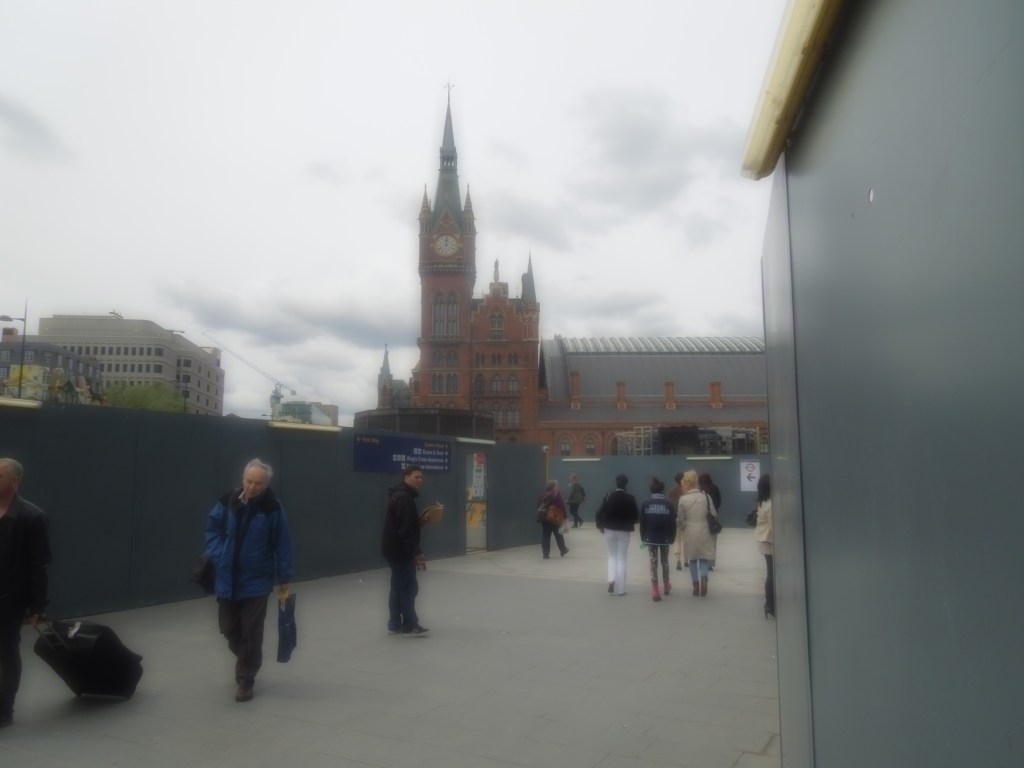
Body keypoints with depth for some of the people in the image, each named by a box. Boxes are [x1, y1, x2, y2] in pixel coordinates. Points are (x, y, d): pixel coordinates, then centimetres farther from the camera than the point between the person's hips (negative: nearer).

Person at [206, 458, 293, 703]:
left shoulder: (272, 508, -14)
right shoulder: (228, 501, -7)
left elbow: (282, 544, -8)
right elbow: (213, 527, 8)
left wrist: (284, 578, -6)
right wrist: (218, 556, -4)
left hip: (256, 581, -4)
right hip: (227, 579, 4)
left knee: (251, 633, 2)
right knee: (229, 629, 15)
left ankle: (245, 680, 17)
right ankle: (247, 663, 41)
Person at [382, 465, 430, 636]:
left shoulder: (402, 495, 16)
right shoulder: (404, 498, -19)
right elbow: (405, 528, -25)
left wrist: (419, 521, 9)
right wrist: (417, 552, -25)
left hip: (395, 549, 11)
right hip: (400, 550, -11)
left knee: (398, 586, 14)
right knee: (409, 586, -5)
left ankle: (395, 624, 19)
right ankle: (410, 626, 1)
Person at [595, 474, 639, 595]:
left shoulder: (608, 497, -7)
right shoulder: (630, 499, -10)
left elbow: (600, 513, -8)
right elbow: (636, 515, -4)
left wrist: (600, 525, 5)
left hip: (610, 529, 1)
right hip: (623, 531, -1)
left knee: (612, 556, 18)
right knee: (621, 558, 7)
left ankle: (611, 579, -4)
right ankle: (620, 588, 9)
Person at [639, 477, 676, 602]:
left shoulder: (645, 504, -4)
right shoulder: (668, 504, -7)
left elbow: (642, 523, -1)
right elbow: (673, 523, -5)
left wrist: (643, 538, 9)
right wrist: (672, 538, 6)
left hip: (651, 538, 0)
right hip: (665, 538, 0)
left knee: (653, 562, 5)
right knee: (664, 561, 19)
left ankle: (655, 590, -3)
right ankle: (666, 585, 35)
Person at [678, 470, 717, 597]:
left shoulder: (683, 499, -9)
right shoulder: (705, 496, -4)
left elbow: (681, 519, -2)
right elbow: (713, 515, 1)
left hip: (690, 534, -1)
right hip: (704, 532, 1)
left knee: (693, 560, 13)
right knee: (703, 559, 12)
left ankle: (696, 586, 17)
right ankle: (704, 580, -11)